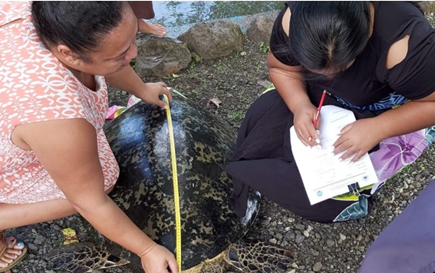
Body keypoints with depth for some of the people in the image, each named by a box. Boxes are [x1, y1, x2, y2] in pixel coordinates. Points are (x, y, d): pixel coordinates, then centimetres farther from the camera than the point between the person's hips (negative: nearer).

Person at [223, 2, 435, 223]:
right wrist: (299, 104, -28)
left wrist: (378, 129, -36)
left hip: (392, 117, -4)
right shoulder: (294, 18, -26)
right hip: (322, 95, 5)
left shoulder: (403, 43, -37)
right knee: (263, 119, -12)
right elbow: (281, 69, -10)